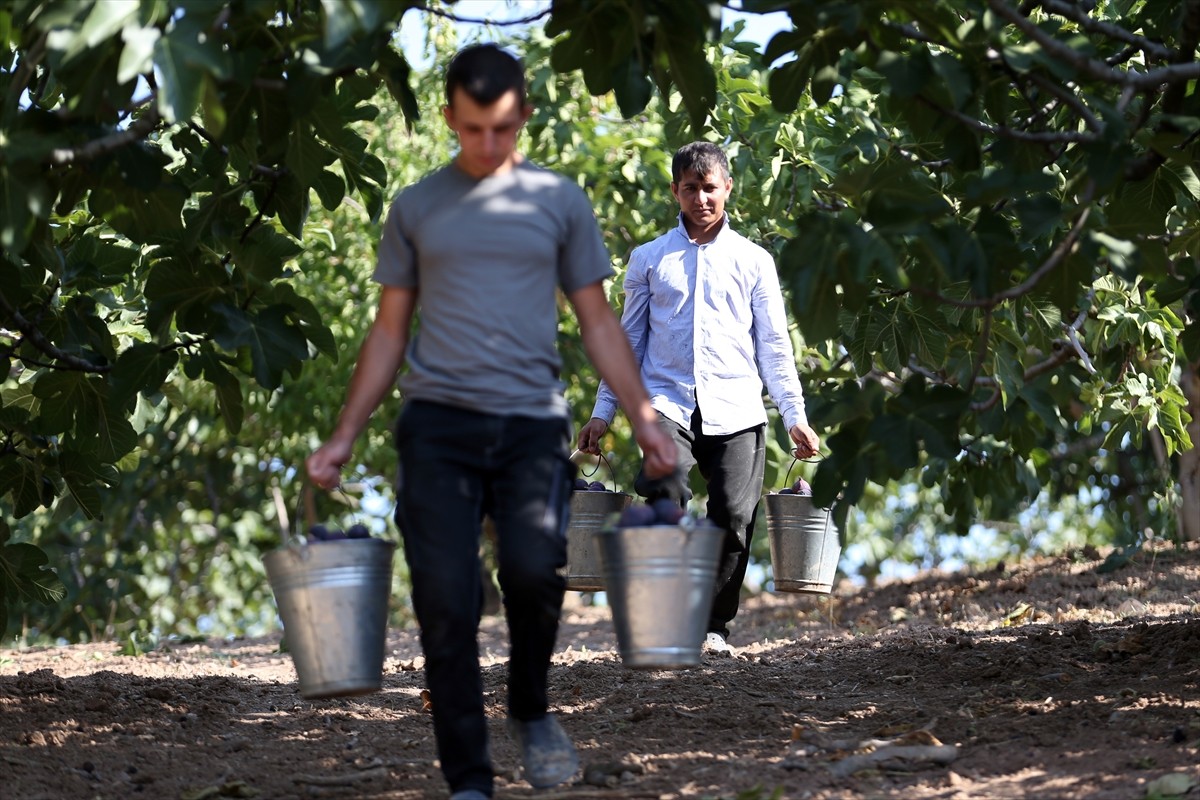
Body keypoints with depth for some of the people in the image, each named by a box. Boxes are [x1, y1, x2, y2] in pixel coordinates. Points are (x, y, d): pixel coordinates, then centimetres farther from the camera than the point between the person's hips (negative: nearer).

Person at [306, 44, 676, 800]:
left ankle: (531, 709, 7)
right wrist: (344, 436, 7)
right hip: (438, 425, 1)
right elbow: (389, 329, 15)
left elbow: (598, 320, 12)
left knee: (535, 568, -22)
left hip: (533, 424, -1)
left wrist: (645, 418, 1)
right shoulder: (417, 207, 12)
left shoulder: (559, 201, 11)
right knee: (447, 604, -6)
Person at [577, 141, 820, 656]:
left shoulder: (753, 261, 13)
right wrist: (603, 411, 10)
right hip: (667, 404, -1)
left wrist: (795, 415, 4)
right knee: (664, 491, -27)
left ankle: (715, 627, 6)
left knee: (733, 516, -8)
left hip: (735, 410, 1)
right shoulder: (649, 259, 14)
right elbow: (628, 339, 17)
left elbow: (774, 346, 12)